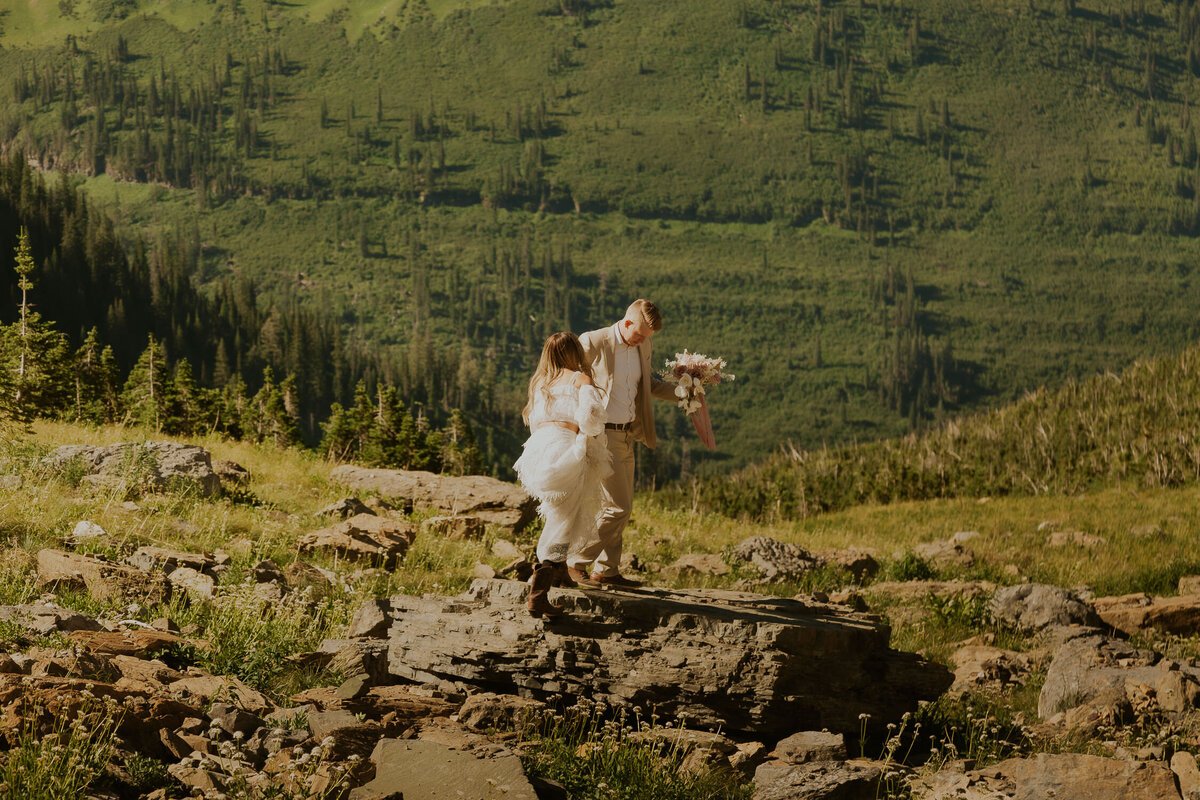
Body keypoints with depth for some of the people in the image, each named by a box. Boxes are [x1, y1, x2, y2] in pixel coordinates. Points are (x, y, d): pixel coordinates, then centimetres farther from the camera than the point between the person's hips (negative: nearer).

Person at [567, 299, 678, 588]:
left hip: (626, 435, 8)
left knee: (622, 507, 11)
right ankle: (575, 562, -1)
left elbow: (649, 384, 24)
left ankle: (606, 570, 20)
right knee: (617, 506, -11)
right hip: (600, 435, -8)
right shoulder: (592, 343, -12)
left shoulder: (642, 347, 9)